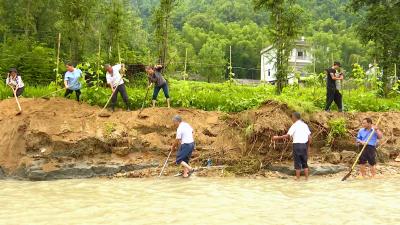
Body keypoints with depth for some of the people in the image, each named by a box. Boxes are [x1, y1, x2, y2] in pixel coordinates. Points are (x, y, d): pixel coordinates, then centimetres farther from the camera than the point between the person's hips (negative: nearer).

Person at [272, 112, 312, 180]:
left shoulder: (294, 125, -7)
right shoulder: (305, 125, 10)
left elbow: (287, 136, -14)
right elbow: (310, 138, 6)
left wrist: (277, 137, -6)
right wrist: (308, 147, 15)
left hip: (297, 145, -5)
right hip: (304, 145, 5)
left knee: (297, 162, 2)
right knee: (304, 162, 14)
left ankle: (297, 178, 6)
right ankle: (306, 177, 14)